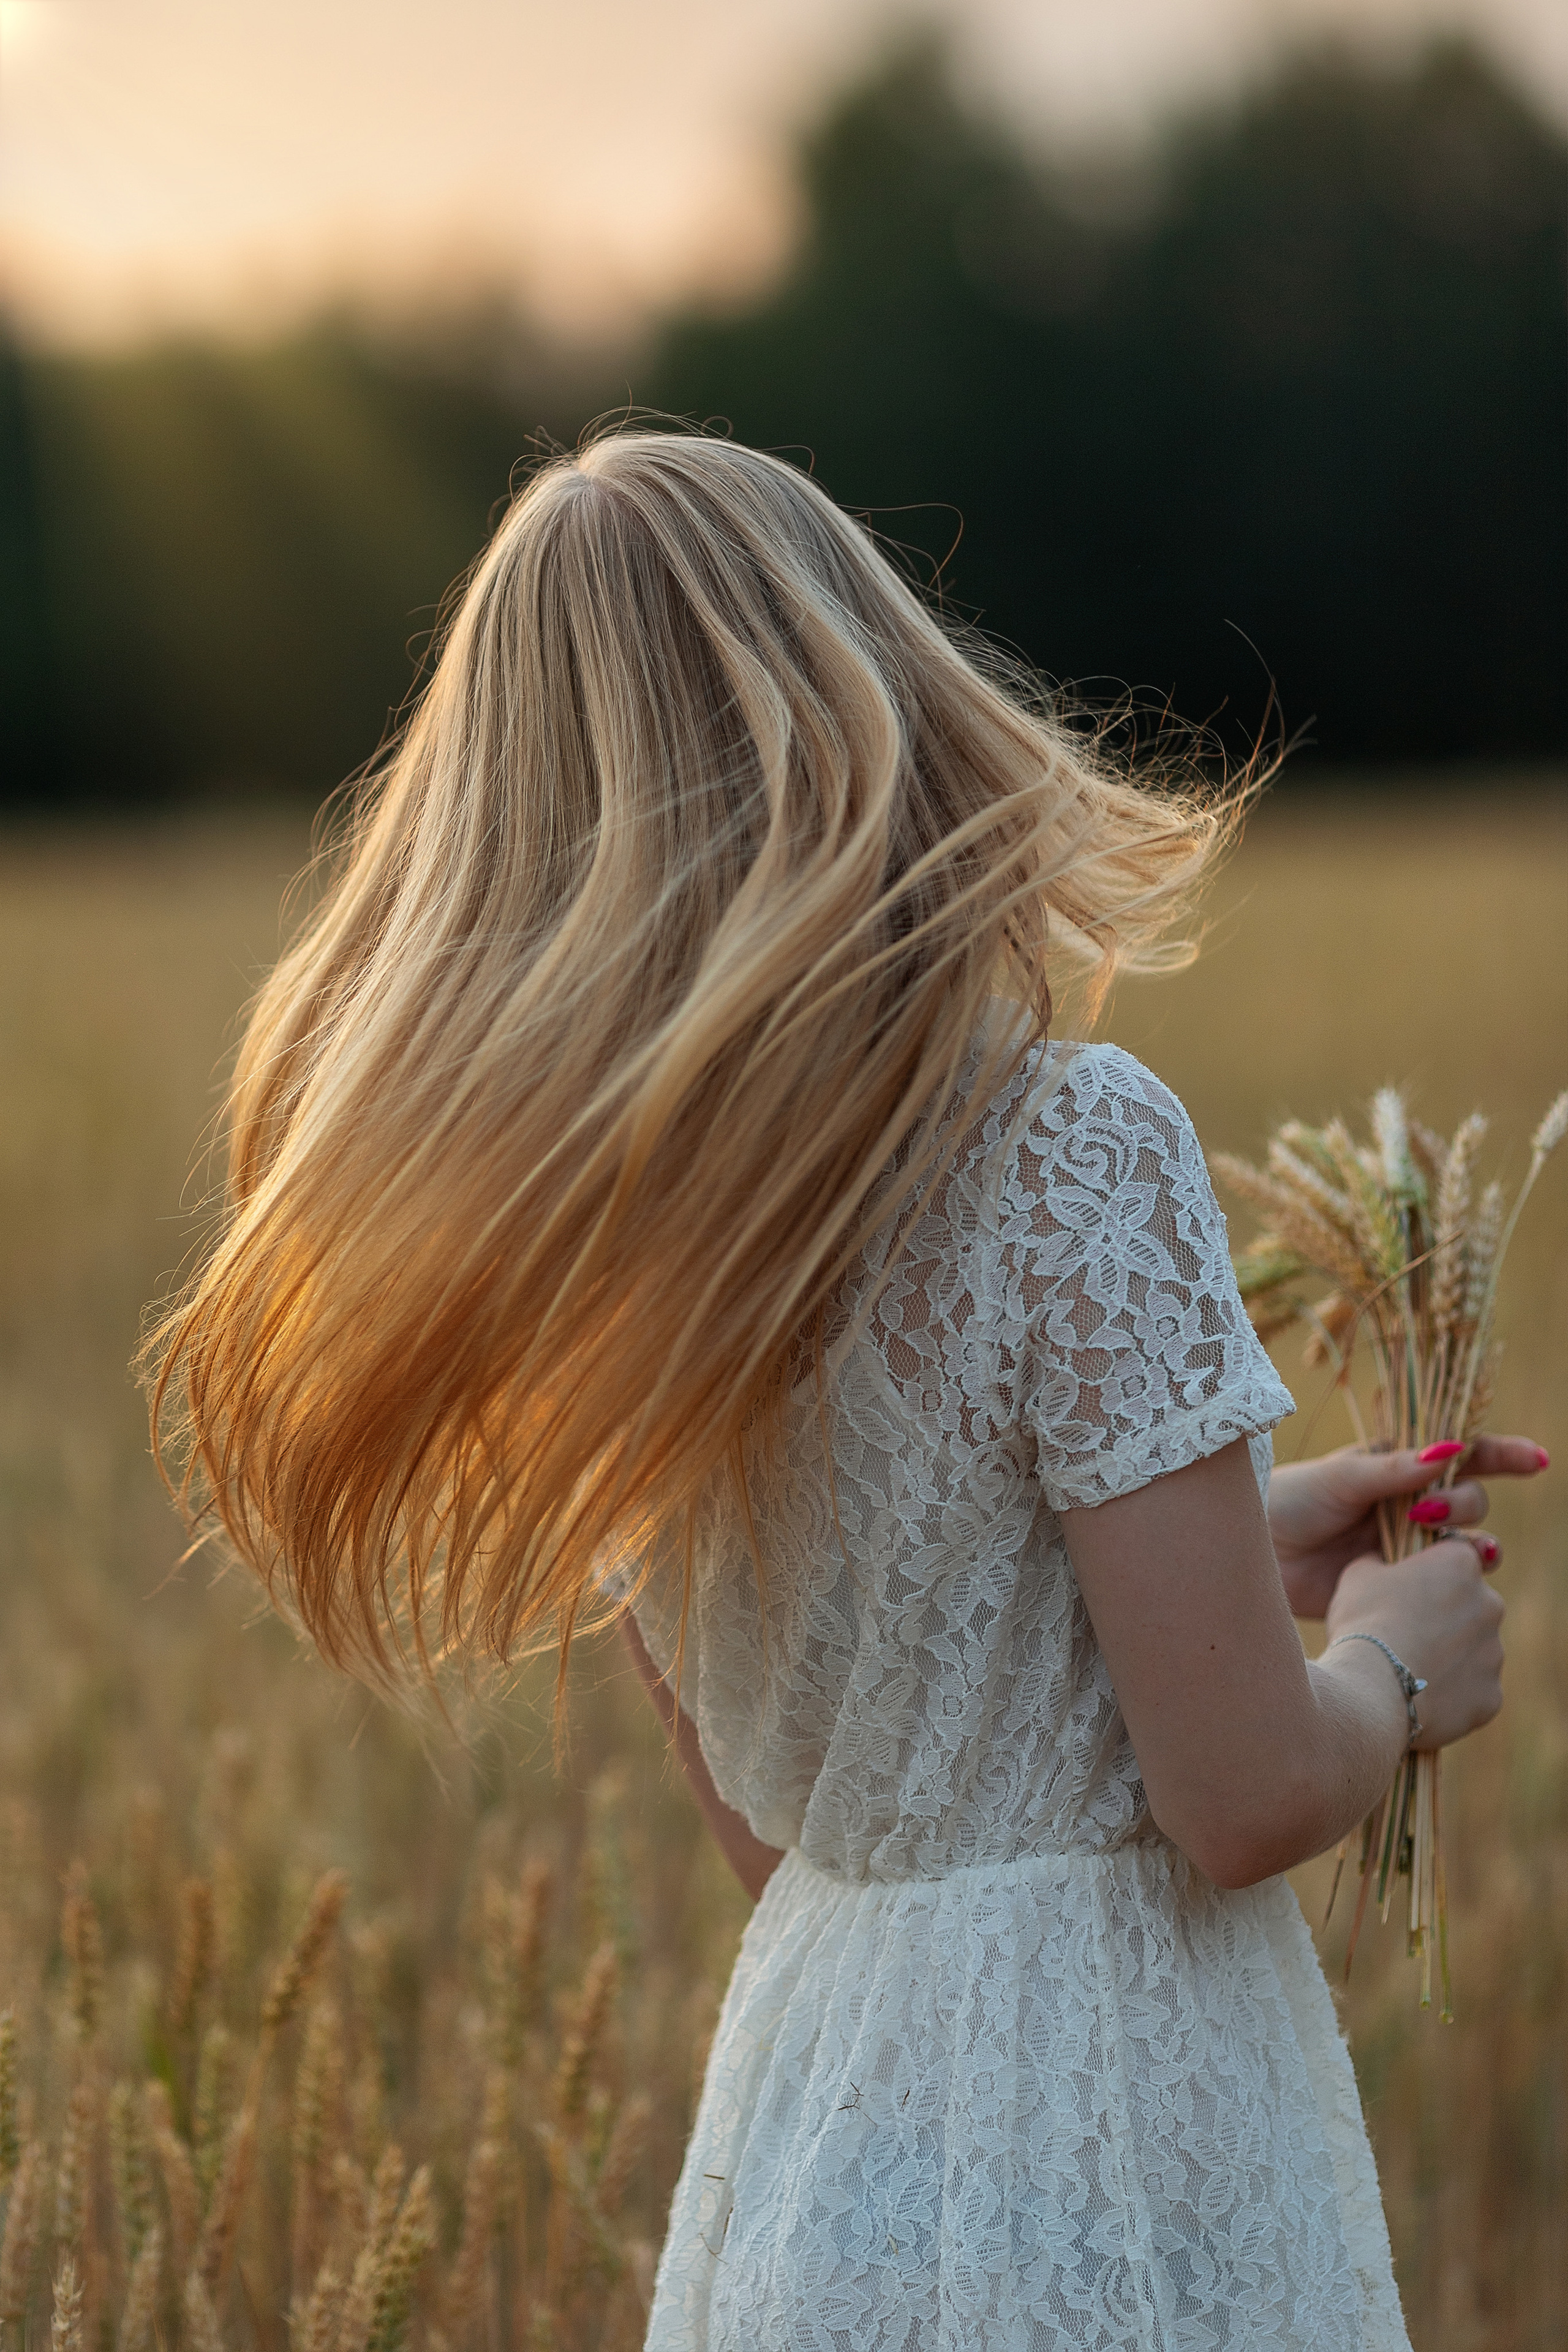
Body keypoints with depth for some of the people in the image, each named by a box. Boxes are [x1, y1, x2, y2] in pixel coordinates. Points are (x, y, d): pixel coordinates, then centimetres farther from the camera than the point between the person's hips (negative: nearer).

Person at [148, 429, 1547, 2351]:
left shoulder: (572, 1240, 1)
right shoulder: (1075, 1156, -19)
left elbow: (767, 1815, 10)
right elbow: (1245, 1800, -18)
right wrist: (1393, 1670, 3)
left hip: (801, 2125, 7)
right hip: (1108, 2180, -6)